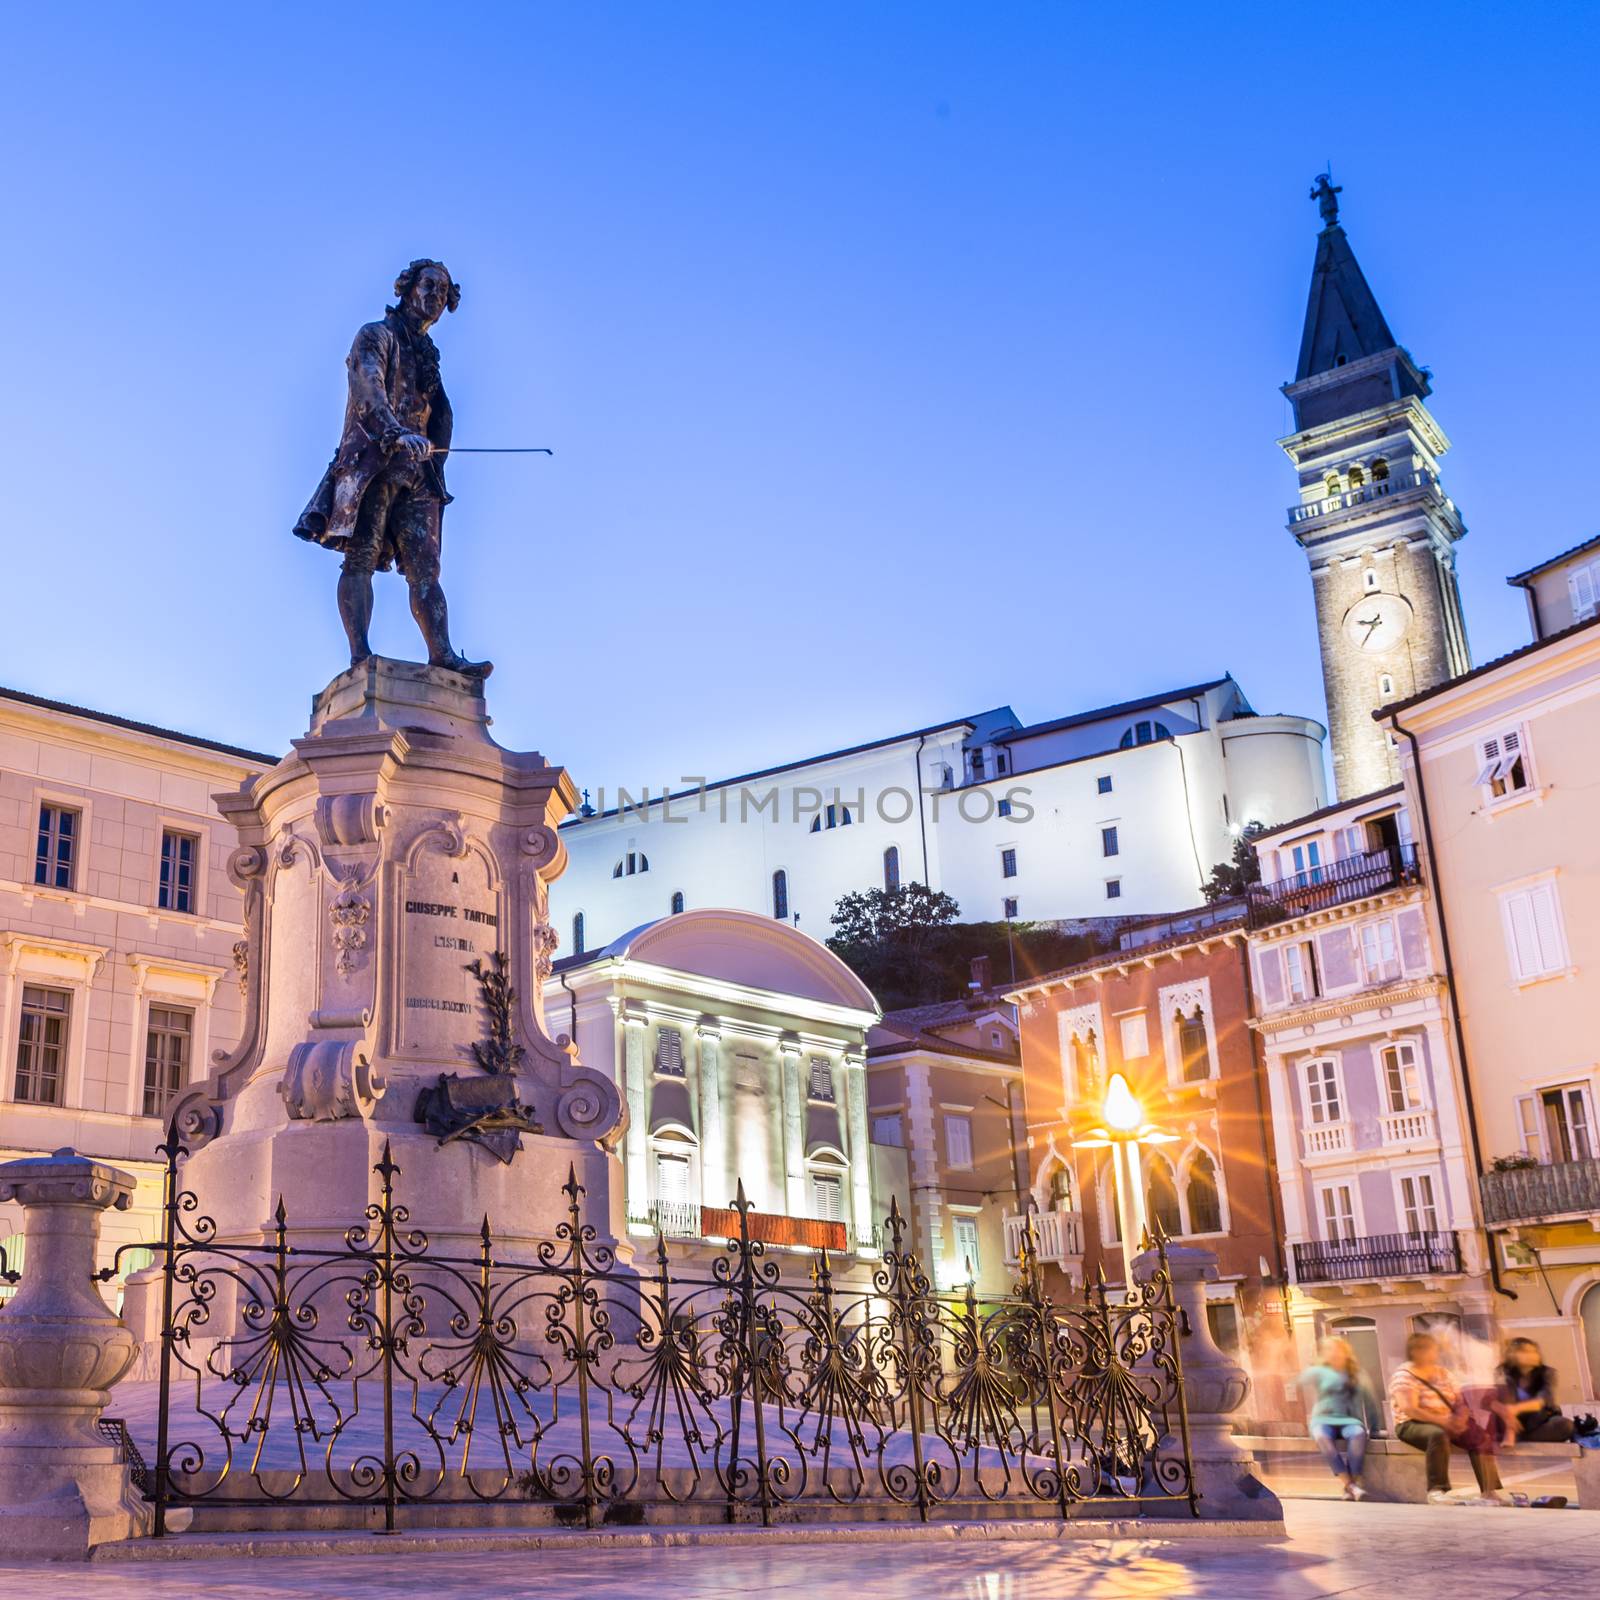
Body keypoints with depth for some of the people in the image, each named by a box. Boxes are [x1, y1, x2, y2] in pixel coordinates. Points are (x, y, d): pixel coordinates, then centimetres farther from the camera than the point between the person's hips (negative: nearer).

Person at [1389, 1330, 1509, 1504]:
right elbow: (1409, 1410, -19)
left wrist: (1461, 1418, -15)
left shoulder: (1443, 1373, 14)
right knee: (1438, 1435, -38)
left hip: (1447, 1423, 6)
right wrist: (1443, 1421, -26)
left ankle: (1491, 1489, -20)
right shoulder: (1403, 1376, -7)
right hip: (1413, 1425, -6)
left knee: (1480, 1436, -18)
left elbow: (1461, 1403, 9)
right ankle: (1437, 1490, -40)